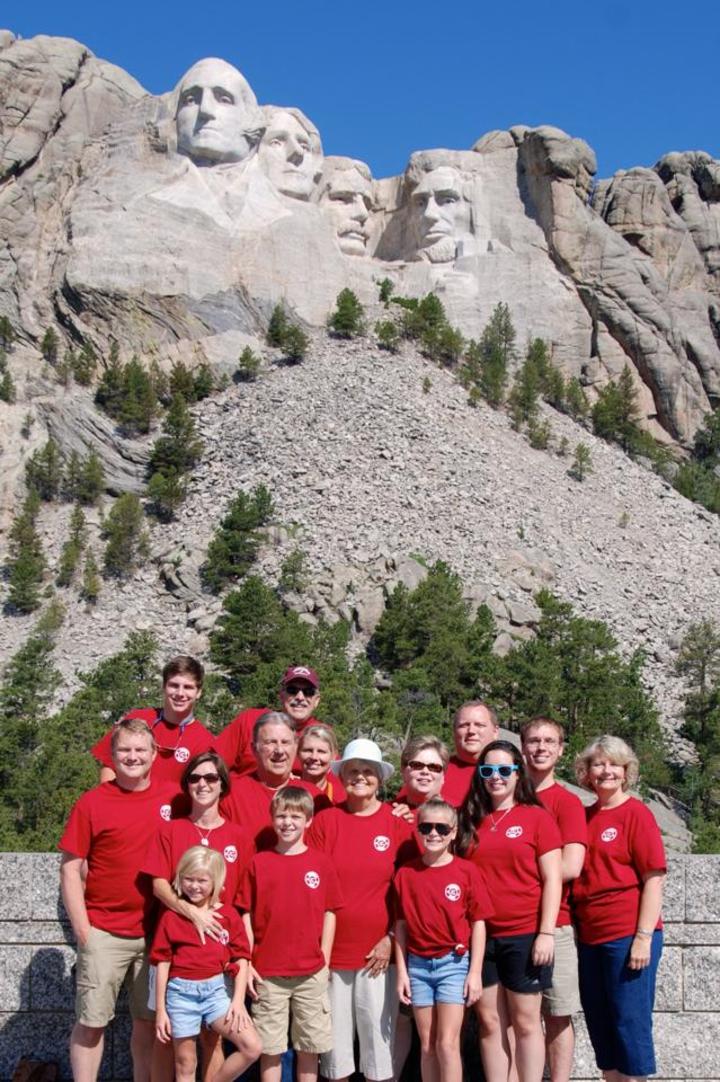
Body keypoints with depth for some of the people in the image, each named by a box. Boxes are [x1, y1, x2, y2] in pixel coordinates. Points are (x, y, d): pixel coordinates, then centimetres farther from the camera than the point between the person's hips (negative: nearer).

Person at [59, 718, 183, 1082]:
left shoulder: (173, 797, 0)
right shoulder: (92, 803, -6)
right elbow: (71, 869, -4)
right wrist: (82, 930, -9)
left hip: (157, 931, 2)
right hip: (104, 933, -2)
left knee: (149, 1021, 12)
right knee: (91, 1021, 4)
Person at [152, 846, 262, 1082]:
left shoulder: (229, 915, 0)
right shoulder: (171, 917, -3)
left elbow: (241, 960, 2)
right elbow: (162, 964, 0)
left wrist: (238, 1001, -6)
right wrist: (160, 1010, -1)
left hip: (215, 990, 1)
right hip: (181, 992, -1)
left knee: (253, 1047, -10)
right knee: (185, 1063, 7)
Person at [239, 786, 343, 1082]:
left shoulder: (321, 863, 1)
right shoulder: (259, 863, 0)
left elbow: (329, 913, 4)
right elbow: (247, 916, 2)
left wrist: (324, 961, -2)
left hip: (311, 973, 1)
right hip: (267, 974, 0)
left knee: (309, 1046, 9)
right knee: (270, 1048, 6)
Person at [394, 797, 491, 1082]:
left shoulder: (466, 871, -5)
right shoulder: (405, 874, 1)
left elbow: (478, 923, -3)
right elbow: (401, 925, 4)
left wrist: (475, 972, -6)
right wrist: (402, 971, 1)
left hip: (454, 962, -2)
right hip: (418, 964, 3)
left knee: (447, 1043, -6)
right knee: (427, 1044, 9)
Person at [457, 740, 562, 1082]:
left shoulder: (537, 817, -2)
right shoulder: (469, 820, 8)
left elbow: (552, 879, -4)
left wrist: (546, 932, -10)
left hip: (524, 935, -3)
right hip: (480, 935, 3)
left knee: (525, 1022, 5)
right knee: (489, 1022, 9)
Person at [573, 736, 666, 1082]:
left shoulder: (636, 813, -6)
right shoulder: (584, 816, 10)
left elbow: (654, 878, -10)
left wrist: (644, 937, -15)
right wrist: (576, 929, 7)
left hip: (628, 936, -6)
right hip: (590, 937, 6)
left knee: (629, 1021, 0)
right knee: (599, 1023, 12)